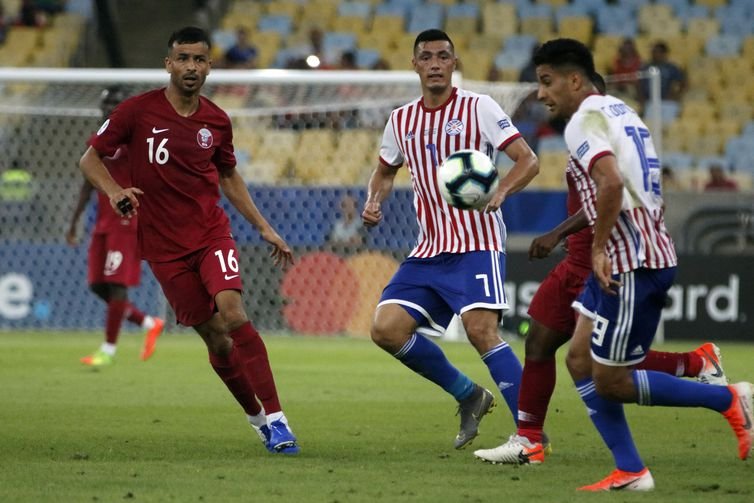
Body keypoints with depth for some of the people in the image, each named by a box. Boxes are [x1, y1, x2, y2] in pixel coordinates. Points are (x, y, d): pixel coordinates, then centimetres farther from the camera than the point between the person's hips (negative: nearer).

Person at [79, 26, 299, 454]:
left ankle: (276, 419, -21)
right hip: (164, 245, -1)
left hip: (212, 232, 1)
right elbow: (91, 158, 1)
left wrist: (264, 228, 16)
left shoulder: (217, 122, 3)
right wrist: (115, 191, -19)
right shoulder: (138, 110, -6)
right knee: (215, 336, -1)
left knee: (232, 312, -22)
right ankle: (258, 418, 17)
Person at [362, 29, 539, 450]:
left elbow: (528, 161, -9)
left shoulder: (478, 108, -5)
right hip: (429, 252, 6)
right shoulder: (401, 120, 11)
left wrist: (500, 192, -28)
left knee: (481, 329, -23)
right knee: (387, 328, -7)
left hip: (476, 245, -6)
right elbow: (386, 170, 28)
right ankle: (469, 395, 11)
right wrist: (374, 203, 6)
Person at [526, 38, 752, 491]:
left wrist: (600, 249, -20)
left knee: (610, 381, -3)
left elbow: (611, 184, -28)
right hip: (649, 254, 10)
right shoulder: (619, 112, 19)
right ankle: (630, 472, 8)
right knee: (581, 360, 10)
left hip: (630, 265, -10)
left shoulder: (585, 120, -11)